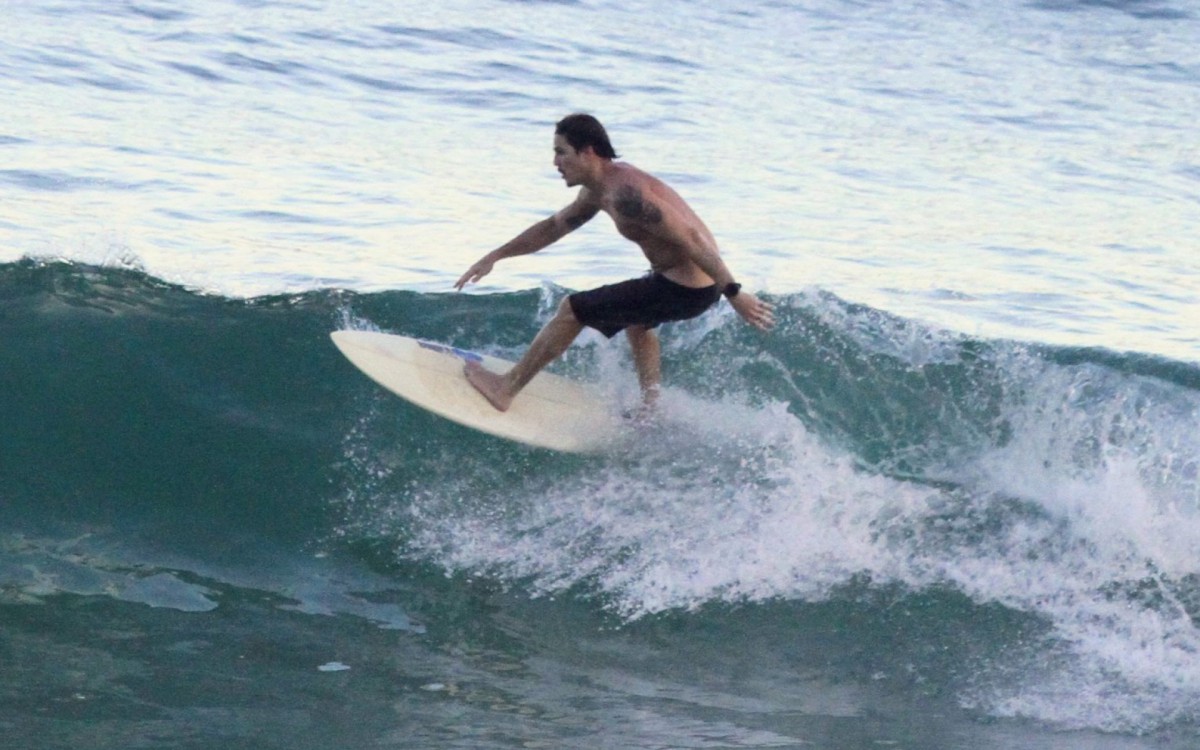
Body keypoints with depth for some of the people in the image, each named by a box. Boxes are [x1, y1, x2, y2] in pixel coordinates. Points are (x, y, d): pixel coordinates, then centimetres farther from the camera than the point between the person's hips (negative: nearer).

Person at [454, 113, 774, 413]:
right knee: (635, 319, 39)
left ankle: (506, 389, 12)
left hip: (686, 289, -10)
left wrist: (733, 292, -26)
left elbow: (690, 237, -26)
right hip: (696, 284, 10)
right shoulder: (598, 190, 10)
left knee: (572, 310, -1)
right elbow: (553, 227, 24)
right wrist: (495, 256, 24)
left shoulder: (624, 193, -23)